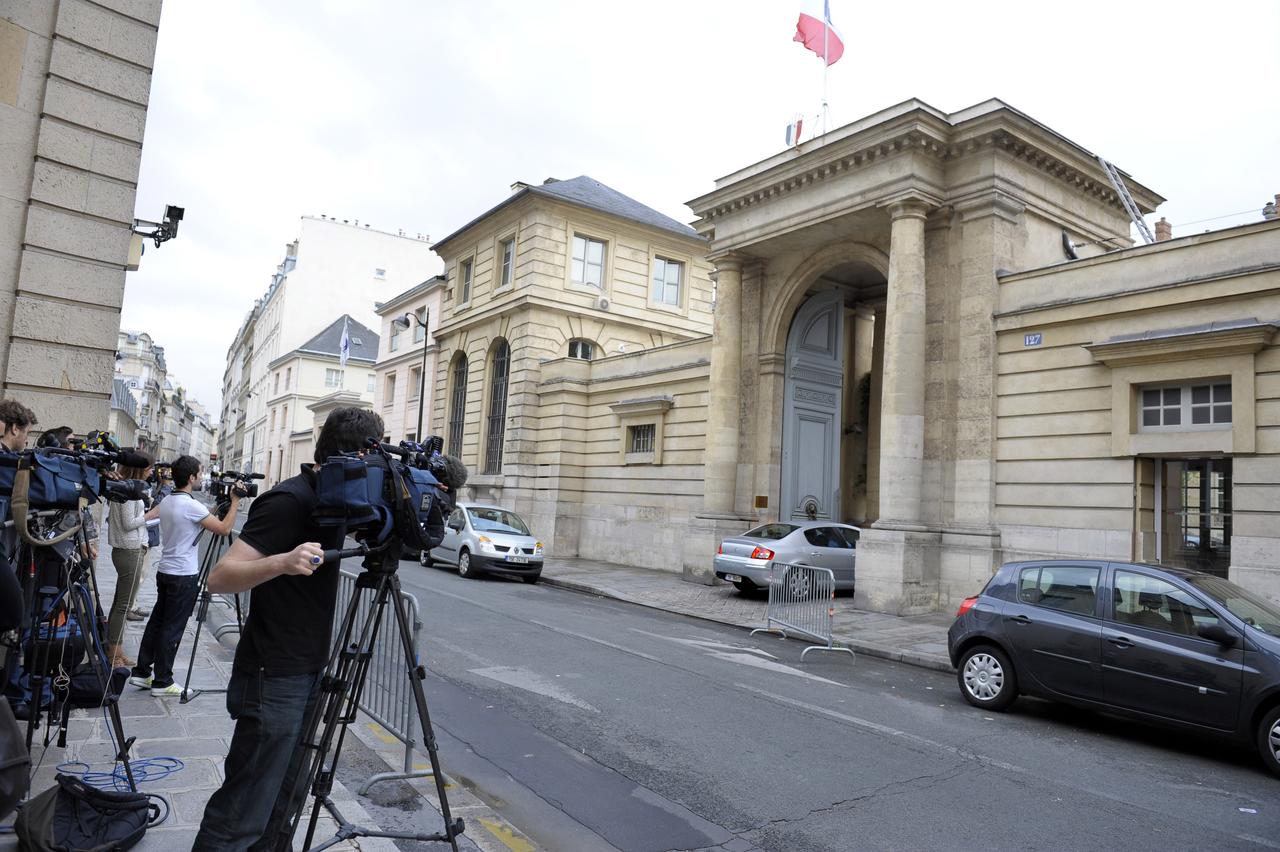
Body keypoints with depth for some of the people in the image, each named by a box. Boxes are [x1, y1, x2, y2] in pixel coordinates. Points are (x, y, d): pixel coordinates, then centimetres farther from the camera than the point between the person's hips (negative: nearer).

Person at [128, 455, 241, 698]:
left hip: (164, 571, 9)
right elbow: (224, 529, -17)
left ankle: (141, 672, 21)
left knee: (157, 621, 15)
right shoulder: (191, 505, -19)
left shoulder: (166, 502, 8)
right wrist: (234, 503, -8)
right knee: (172, 629, -1)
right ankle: (162, 681, 6)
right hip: (184, 576, -9)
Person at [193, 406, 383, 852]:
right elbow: (219, 577, -21)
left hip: (308, 673, 9)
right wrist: (282, 562, -39)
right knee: (242, 813, -1)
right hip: (274, 680, -8)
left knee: (287, 796, 15)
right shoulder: (289, 500, -18)